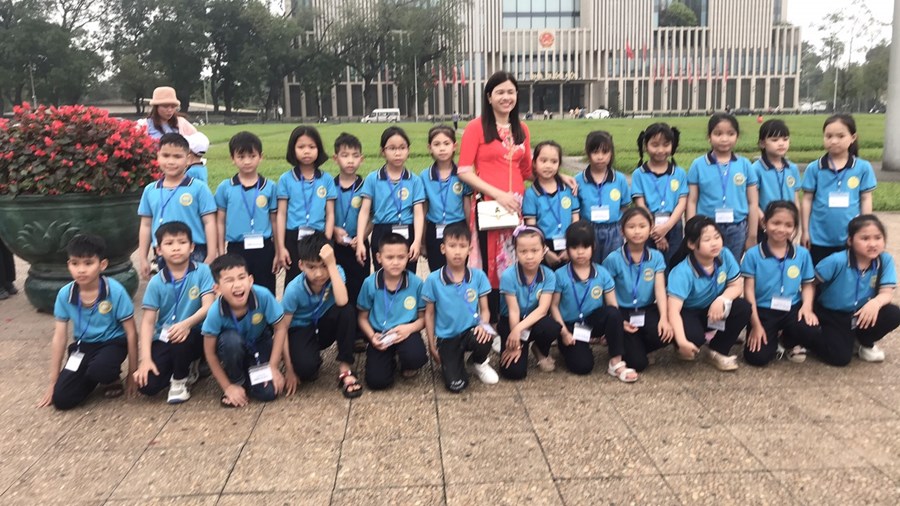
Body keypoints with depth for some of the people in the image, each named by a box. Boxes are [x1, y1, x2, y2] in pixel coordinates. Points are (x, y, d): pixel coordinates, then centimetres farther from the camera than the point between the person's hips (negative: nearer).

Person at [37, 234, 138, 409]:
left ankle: (113, 378, 0)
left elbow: (131, 332, -11)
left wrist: (132, 373, -7)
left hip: (112, 342, -4)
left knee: (100, 370, -37)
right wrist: (53, 383, 2)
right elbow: (59, 338, -2)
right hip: (83, 345, 4)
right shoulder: (65, 294, -11)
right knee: (61, 399, -12)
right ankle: (92, 378, 17)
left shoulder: (115, 291, -20)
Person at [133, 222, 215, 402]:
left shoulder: (203, 271, -7)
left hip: (194, 336, -2)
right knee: (147, 385, -16)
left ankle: (180, 379, -5)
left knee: (181, 339, -38)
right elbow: (148, 321, -4)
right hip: (163, 339, 3)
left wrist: (187, 323, -35)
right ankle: (188, 367, 15)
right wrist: (145, 359, -14)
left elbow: (208, 306, -14)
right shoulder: (156, 282, -1)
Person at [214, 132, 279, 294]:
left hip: (263, 248, 0)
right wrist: (221, 253, 4)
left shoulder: (269, 187, 0)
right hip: (236, 249, 0)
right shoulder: (225, 188, 0)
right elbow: (220, 222, 5)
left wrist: (278, 252, 5)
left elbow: (274, 220, 5)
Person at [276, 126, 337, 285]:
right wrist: (281, 247, -4)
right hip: (293, 238, 0)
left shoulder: (326, 180, 3)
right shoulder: (286, 179, 1)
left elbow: (330, 215, 3)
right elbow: (281, 214, 1)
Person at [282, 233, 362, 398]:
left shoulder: (336, 272, -21)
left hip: (325, 326, 3)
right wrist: (289, 369, -16)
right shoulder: (294, 289, -24)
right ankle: (315, 360, 6)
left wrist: (332, 264, -41)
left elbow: (342, 302, -41)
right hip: (301, 329, -2)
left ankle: (345, 369, -17)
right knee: (305, 367, -35)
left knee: (347, 311, -32)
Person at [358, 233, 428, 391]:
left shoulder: (416, 283, -9)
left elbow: (423, 317, 0)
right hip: (380, 336, 1)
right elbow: (362, 317, 3)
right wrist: (372, 336, -15)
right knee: (377, 381, -16)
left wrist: (410, 328, -21)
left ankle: (407, 364, 8)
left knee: (416, 357, -34)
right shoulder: (369, 283, -8)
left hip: (405, 333, -1)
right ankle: (391, 359, 21)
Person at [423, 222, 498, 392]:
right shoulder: (433, 279, -9)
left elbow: (484, 309, 0)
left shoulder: (478, 276, -6)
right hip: (446, 337, -1)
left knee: (484, 339, -37)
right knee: (456, 385, -16)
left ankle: (479, 362, 3)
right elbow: (429, 314, 1)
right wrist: (432, 345, 2)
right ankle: (456, 360, 22)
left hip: (471, 331, 1)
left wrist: (484, 325, -22)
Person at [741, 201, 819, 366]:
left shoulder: (802, 254, 3)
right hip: (763, 310, -2)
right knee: (757, 357, -19)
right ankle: (774, 343, 20)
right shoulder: (753, 254, -5)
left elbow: (808, 284, 8)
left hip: (792, 308, 2)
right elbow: (749, 290, -6)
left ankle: (791, 342, 8)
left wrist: (807, 306, -13)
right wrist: (756, 324, -10)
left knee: (812, 332, -30)